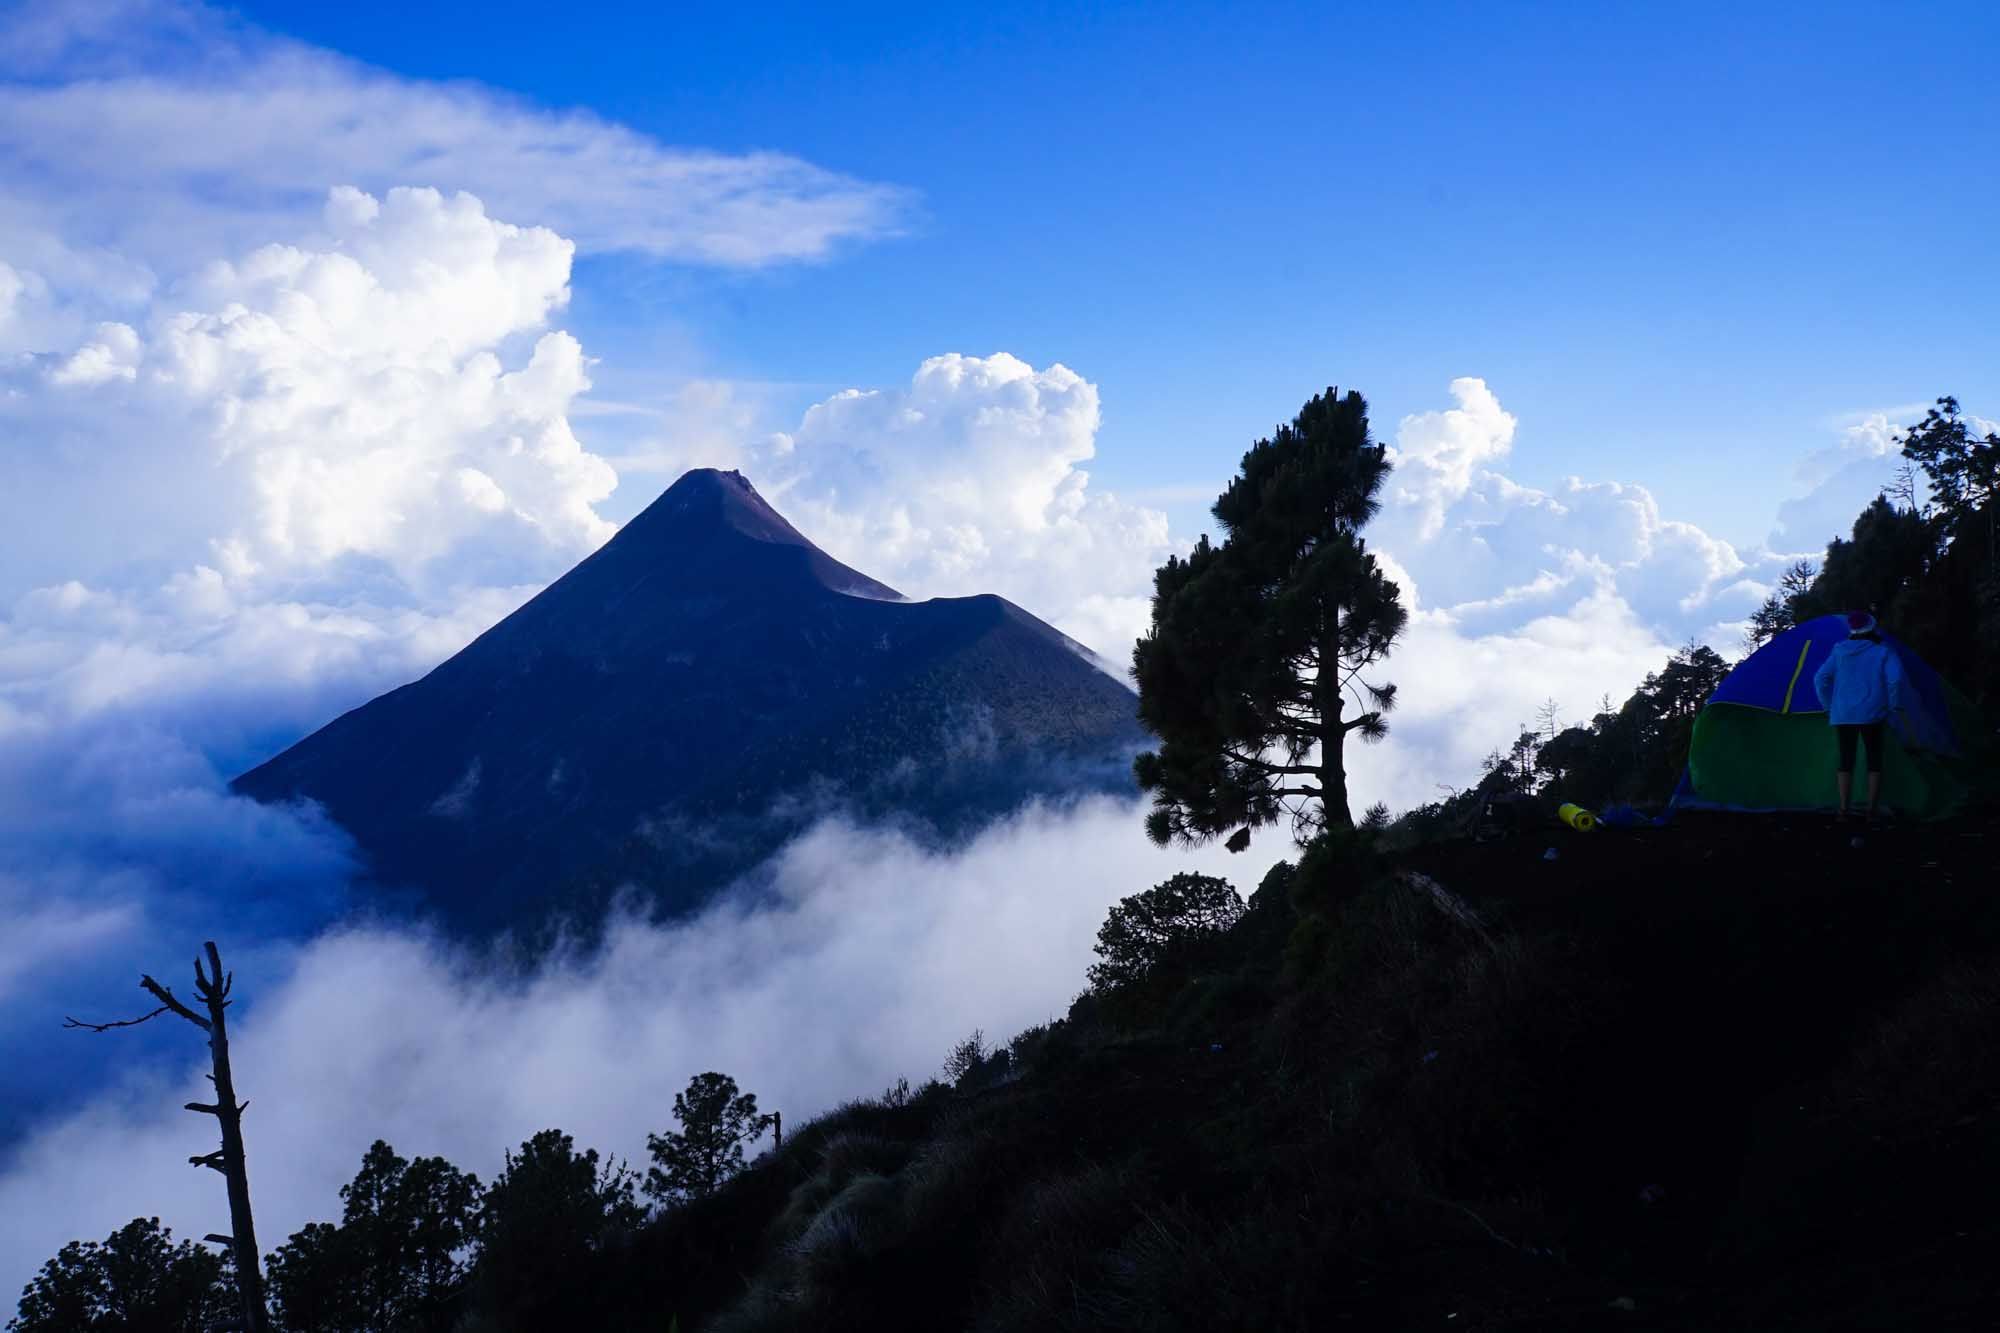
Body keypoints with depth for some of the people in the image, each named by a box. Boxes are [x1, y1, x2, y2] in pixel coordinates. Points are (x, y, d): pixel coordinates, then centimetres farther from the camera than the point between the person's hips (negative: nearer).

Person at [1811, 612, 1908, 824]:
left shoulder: (1839, 652, 8)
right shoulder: (1883, 652, -3)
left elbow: (1820, 679, 5)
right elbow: (1895, 679, -17)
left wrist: (1829, 707, 14)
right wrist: (1894, 706, -3)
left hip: (1842, 716, 3)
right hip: (1871, 715, -3)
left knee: (1846, 761, 9)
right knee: (1874, 761, 7)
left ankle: (1843, 812, 6)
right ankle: (1871, 812, 5)